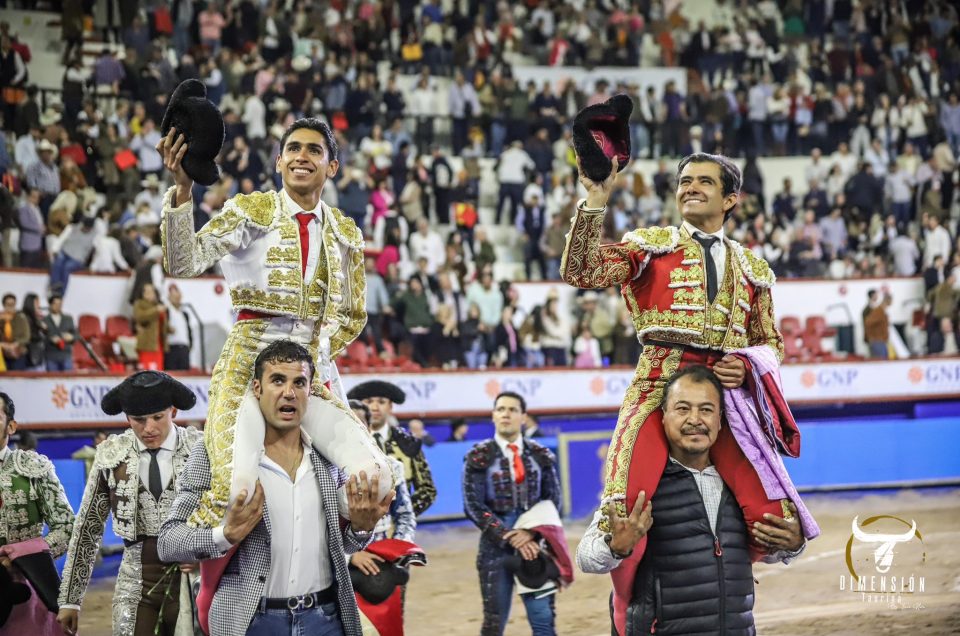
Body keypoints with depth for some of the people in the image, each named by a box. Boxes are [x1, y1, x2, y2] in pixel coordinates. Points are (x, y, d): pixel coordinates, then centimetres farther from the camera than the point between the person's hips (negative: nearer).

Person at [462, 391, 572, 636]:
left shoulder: (541, 456, 7)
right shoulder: (479, 457, -1)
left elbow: (553, 501, 5)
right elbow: (474, 507, -6)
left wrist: (531, 533, -12)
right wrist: (509, 538, -14)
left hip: (534, 544, 2)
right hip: (496, 545, -2)